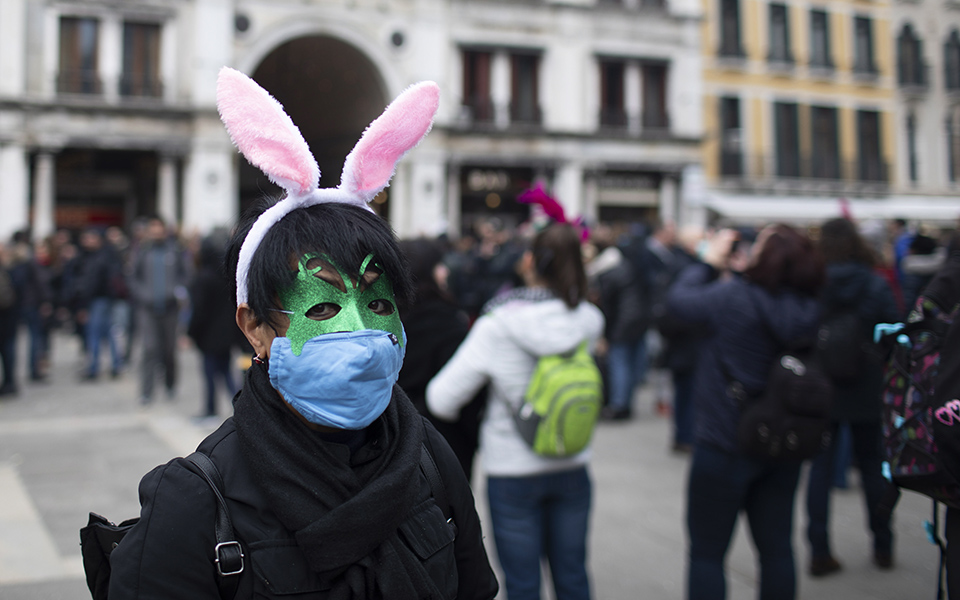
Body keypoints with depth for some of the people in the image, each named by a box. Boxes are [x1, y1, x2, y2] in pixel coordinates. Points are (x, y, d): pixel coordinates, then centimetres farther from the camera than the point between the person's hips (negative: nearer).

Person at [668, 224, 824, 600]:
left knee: (707, 552, 7)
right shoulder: (809, 311, -3)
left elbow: (679, 298, -6)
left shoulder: (734, 297, -21)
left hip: (725, 446, -5)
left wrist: (710, 262, 7)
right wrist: (726, 275, 10)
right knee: (777, 548, 15)